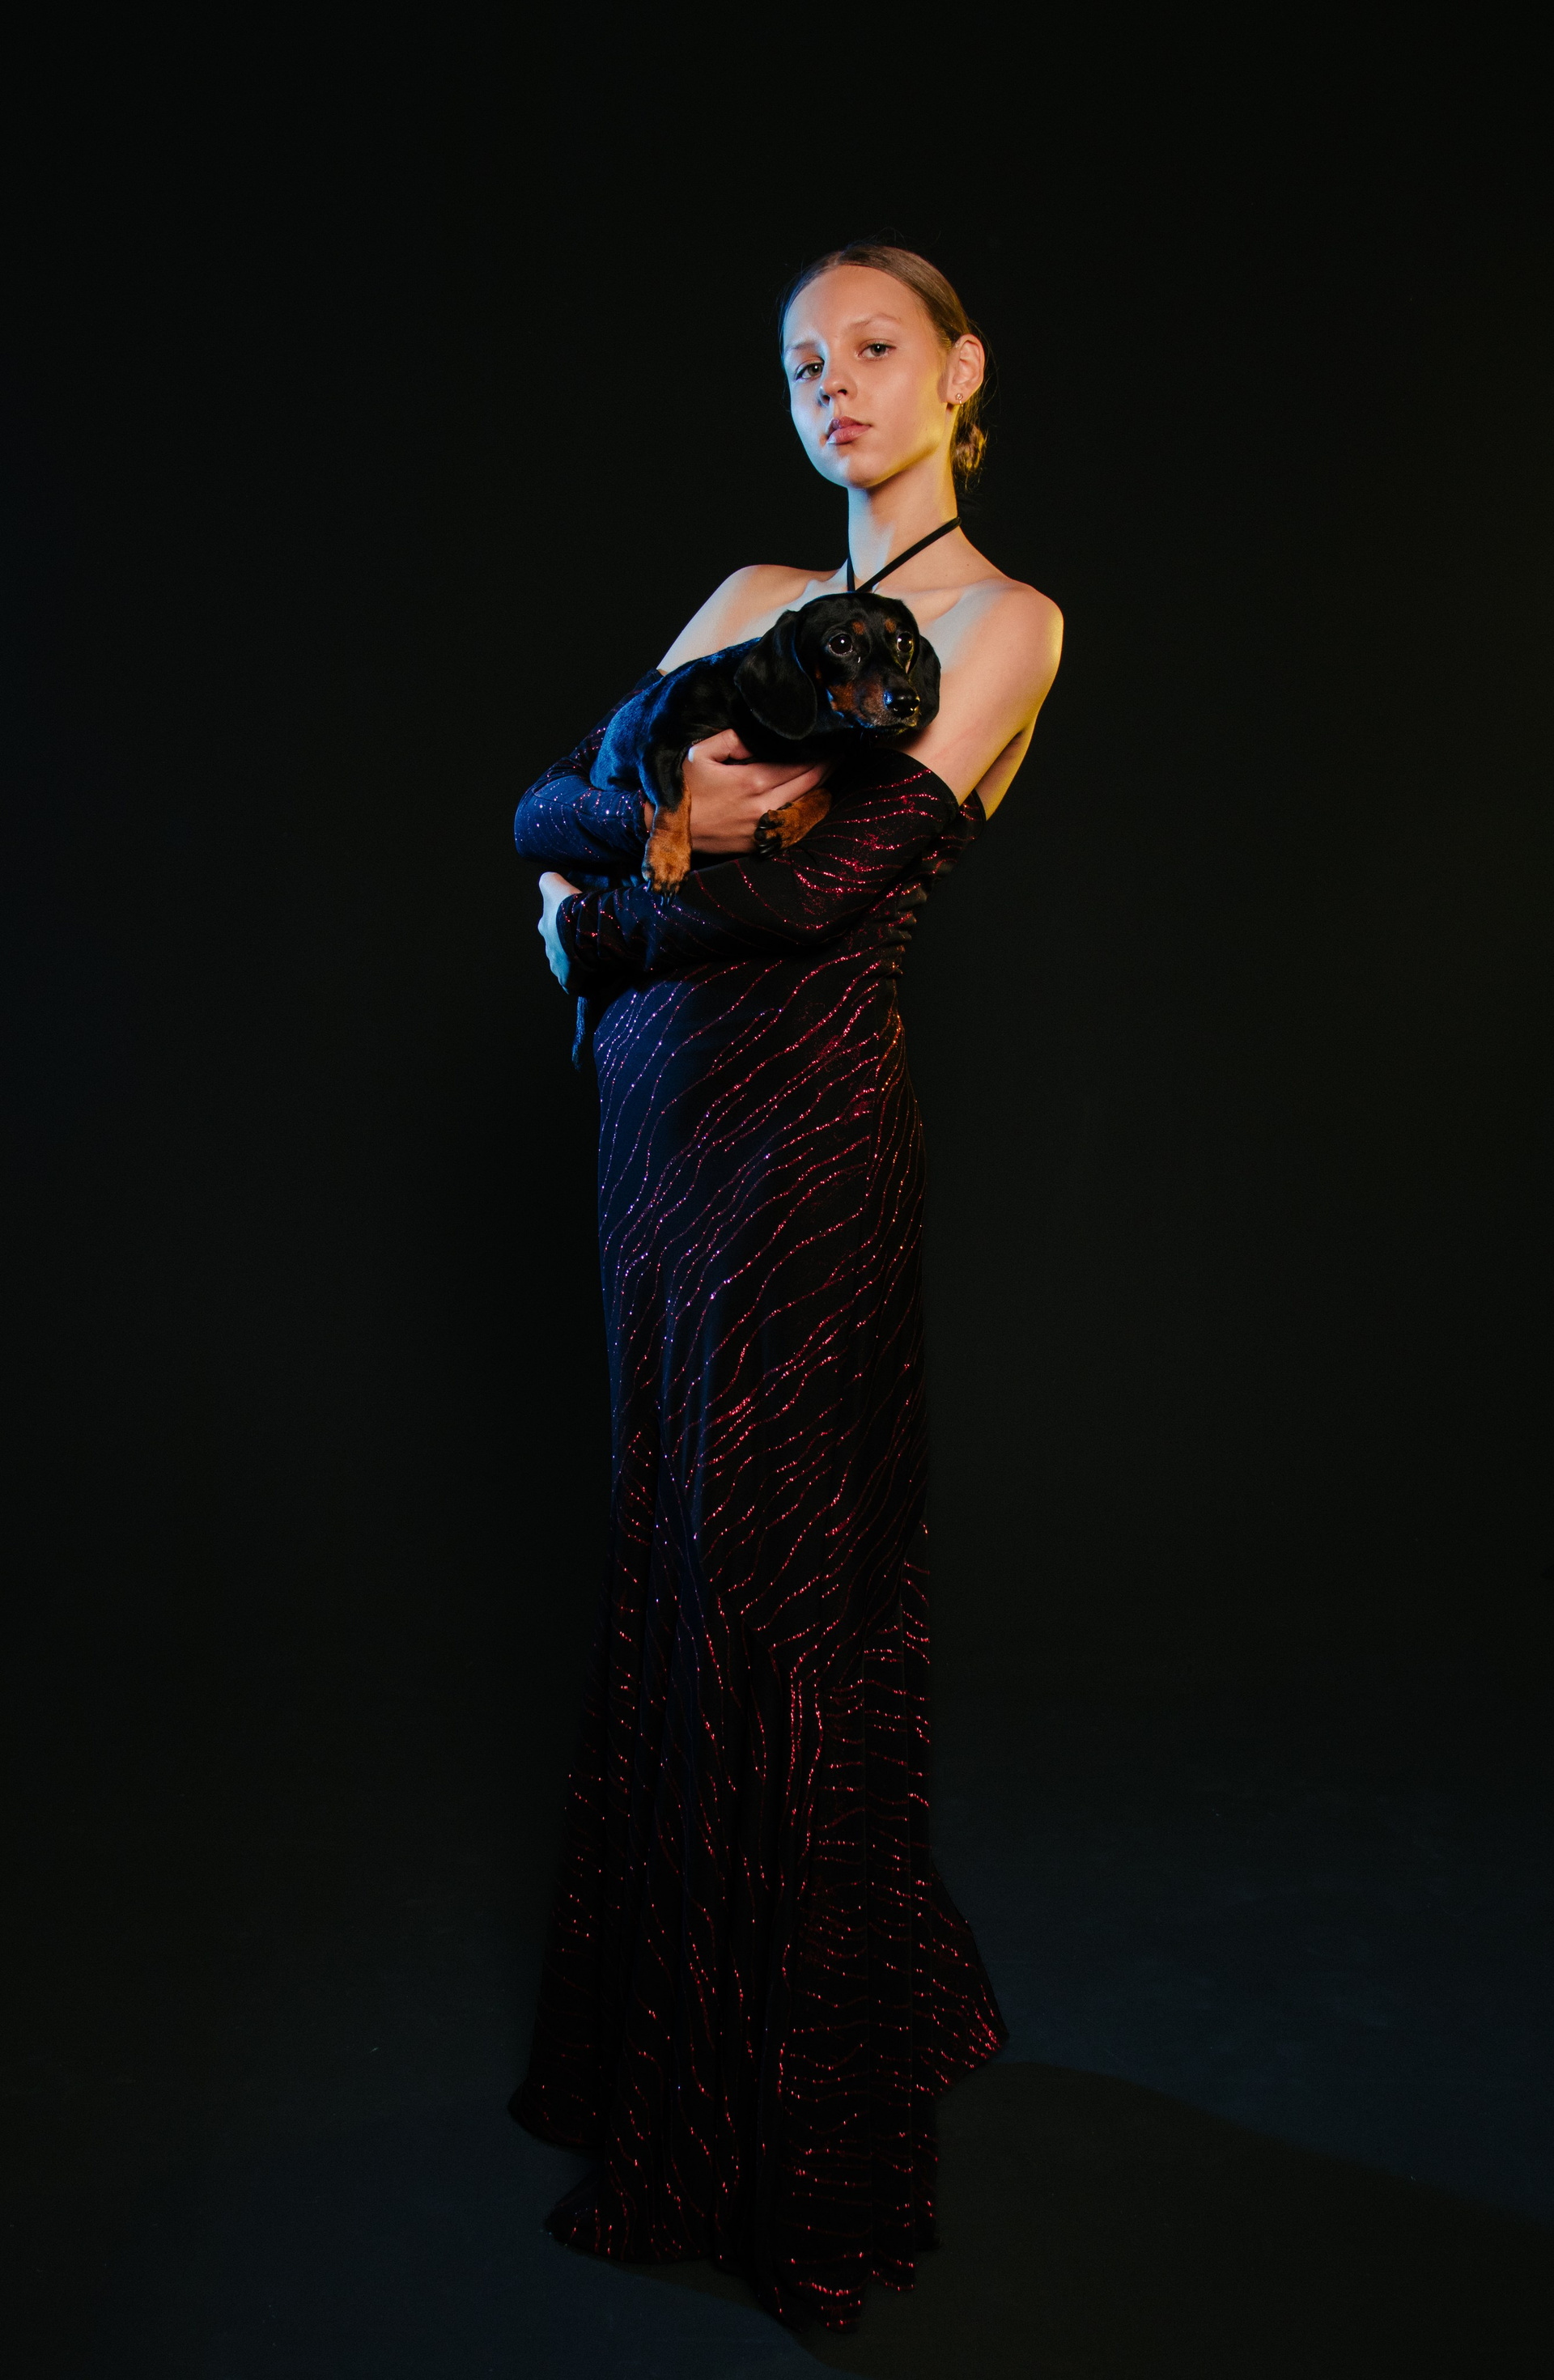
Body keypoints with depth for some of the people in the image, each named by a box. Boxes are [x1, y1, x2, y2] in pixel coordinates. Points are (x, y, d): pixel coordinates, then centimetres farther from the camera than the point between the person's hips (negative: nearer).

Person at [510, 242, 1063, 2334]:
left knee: (778, 1606, 0)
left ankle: (779, 2139, 20)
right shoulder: (753, 597, 18)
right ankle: (673, 2040, 34)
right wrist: (645, 810, -12)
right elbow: (549, 800, 9)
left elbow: (829, 887, -14)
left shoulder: (1004, 619, -3)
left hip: (808, 1135, -7)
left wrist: (598, 914, -3)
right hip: (659, 1118, 7)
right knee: (675, 1572, 13)